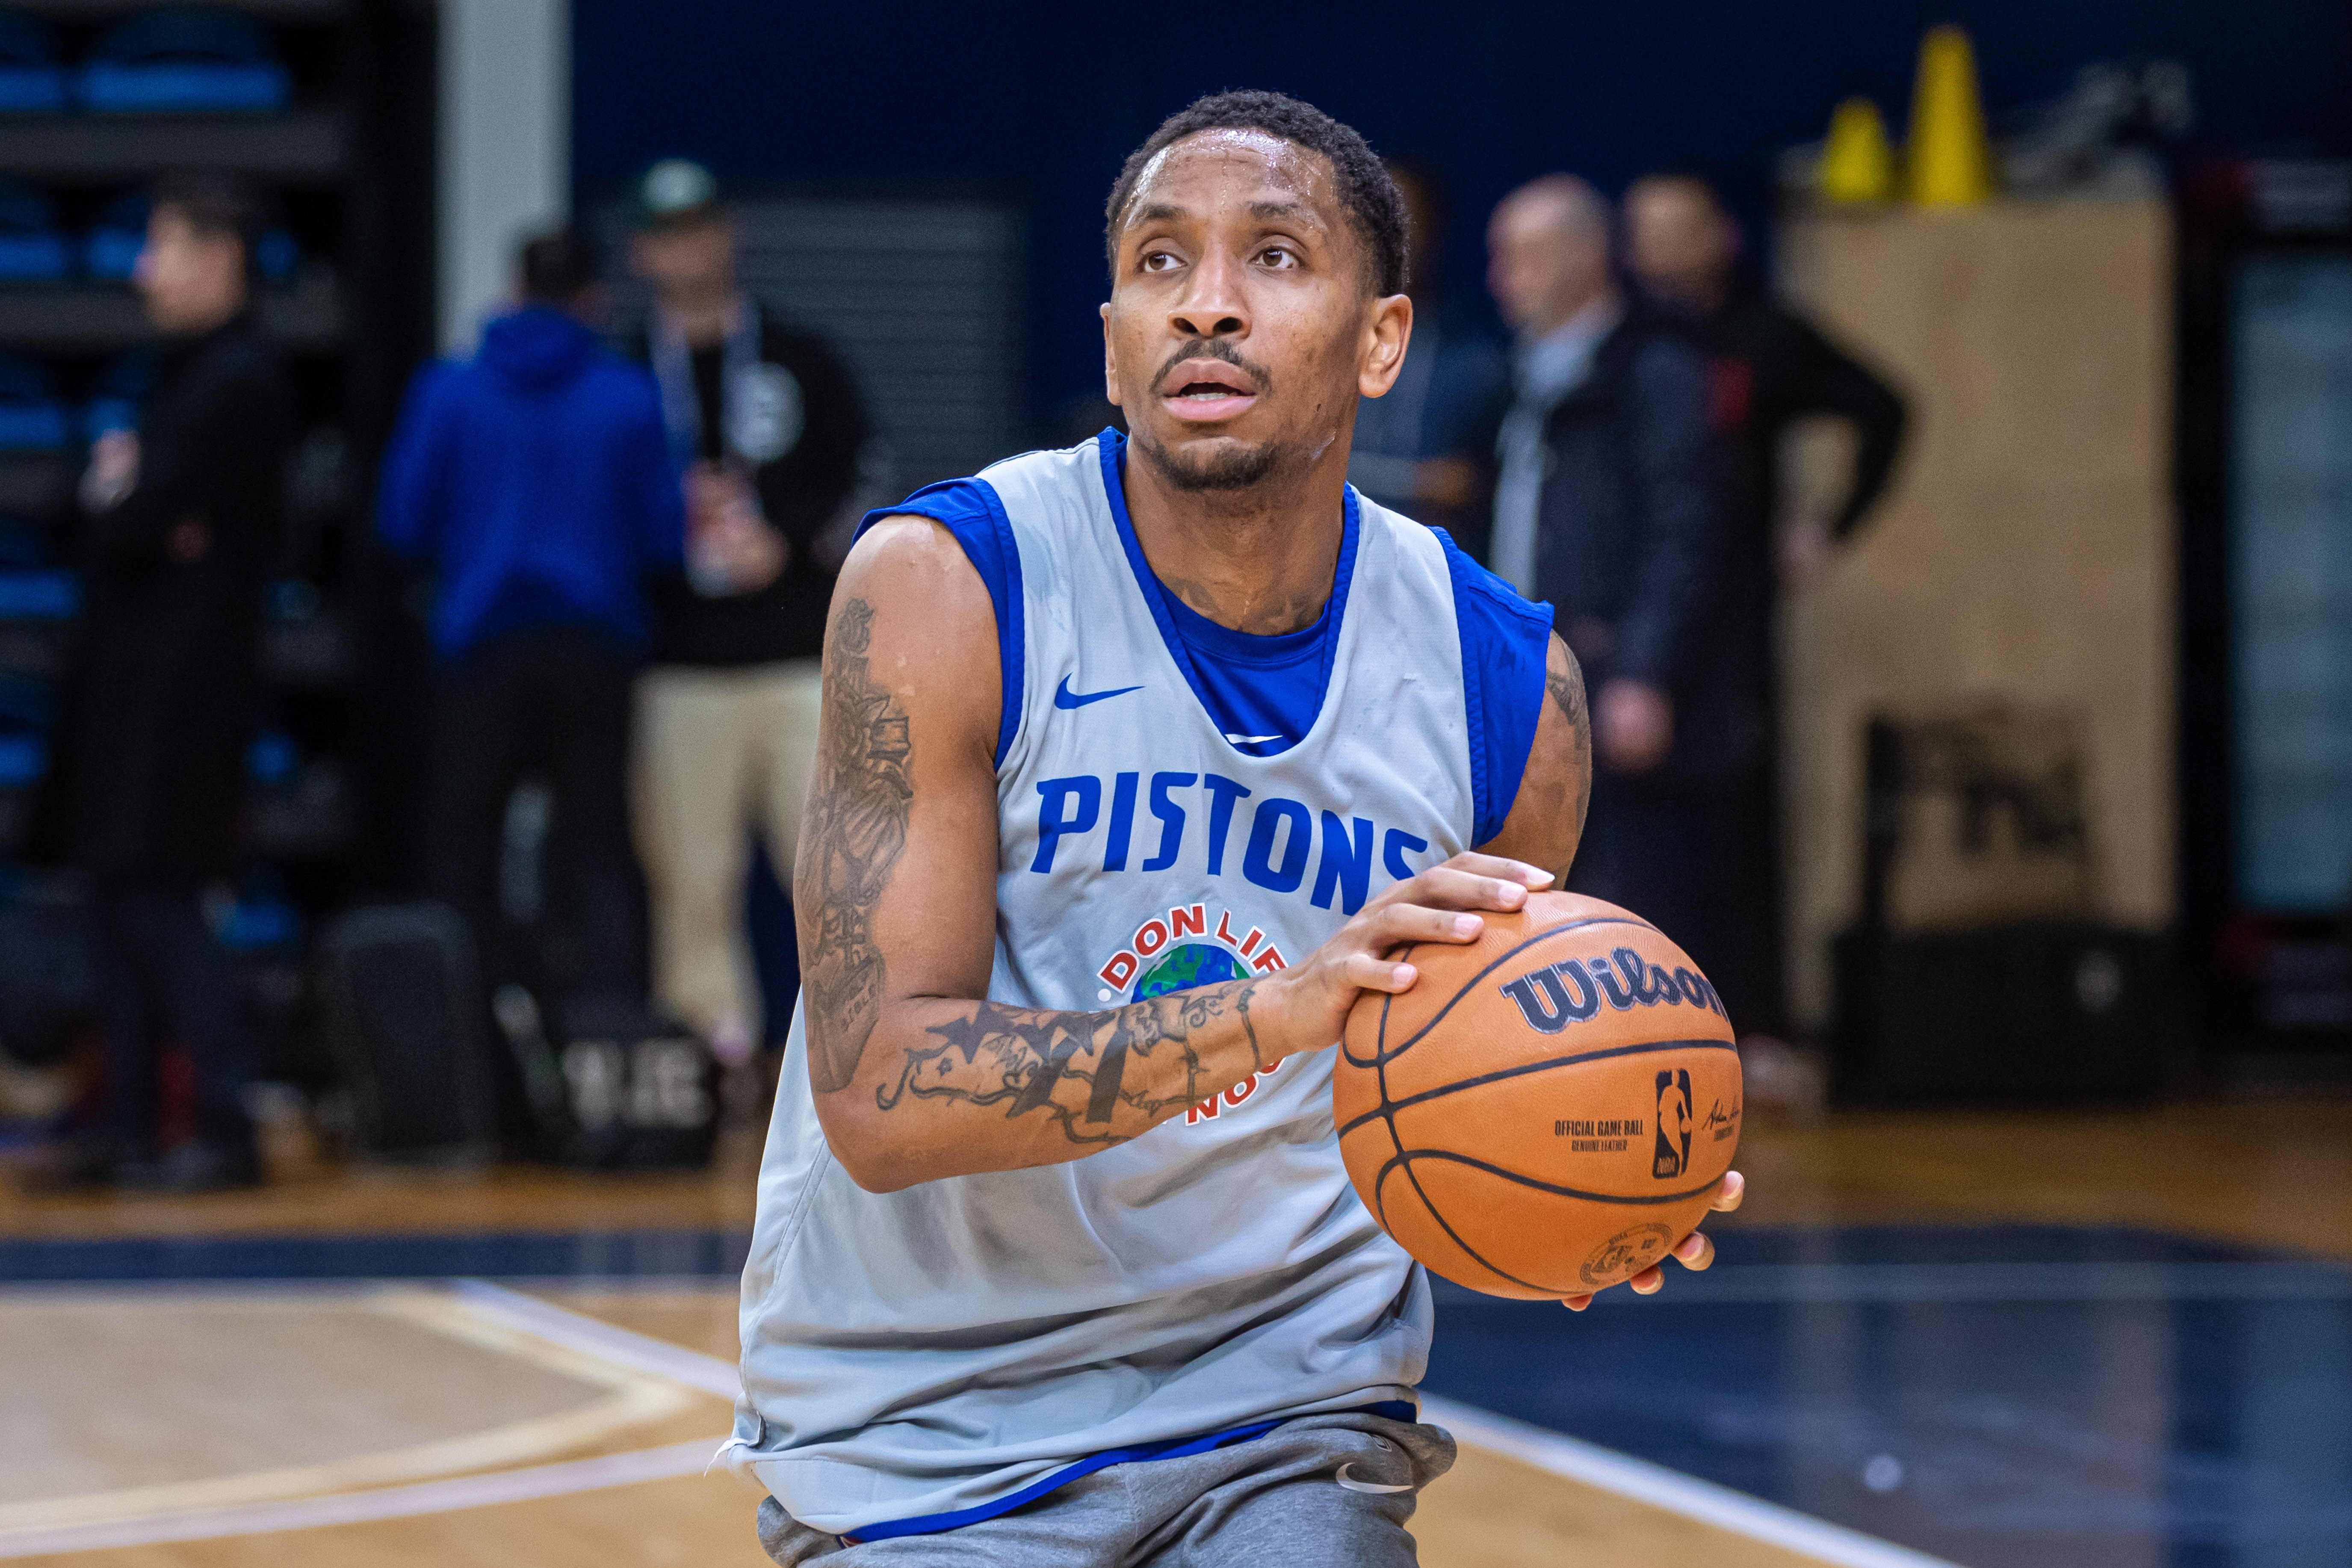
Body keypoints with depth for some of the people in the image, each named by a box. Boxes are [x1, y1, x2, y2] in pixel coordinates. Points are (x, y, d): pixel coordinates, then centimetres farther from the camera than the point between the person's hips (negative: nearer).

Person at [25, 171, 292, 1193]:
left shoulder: (236, 383, -15)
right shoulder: (186, 373, 17)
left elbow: (140, 523, -19)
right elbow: (121, 510, 14)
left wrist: (120, 501, 1)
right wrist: (124, 490, -8)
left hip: (182, 678, -10)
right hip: (135, 679, 10)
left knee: (158, 900, -10)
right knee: (126, 900, 11)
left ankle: (228, 1131, -7)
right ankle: (132, 1132, 15)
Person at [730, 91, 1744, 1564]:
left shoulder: (1503, 678, -4)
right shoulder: (944, 587, -14)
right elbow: (879, 1097, -22)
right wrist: (1274, 1008, -34)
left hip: (1286, 1419, 2)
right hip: (927, 1425, -2)